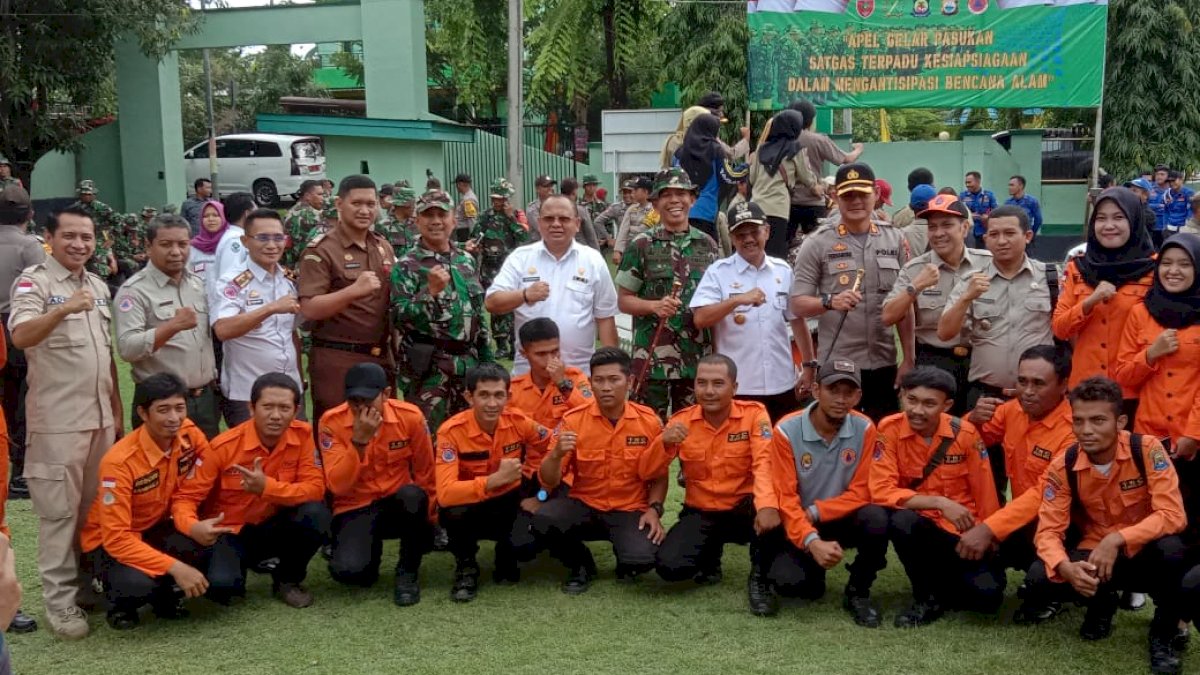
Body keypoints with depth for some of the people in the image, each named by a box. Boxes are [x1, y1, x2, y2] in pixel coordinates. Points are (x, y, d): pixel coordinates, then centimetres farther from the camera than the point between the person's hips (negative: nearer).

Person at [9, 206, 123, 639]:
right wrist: (63, 309, -41)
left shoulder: (99, 286, 13)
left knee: (96, 507, 13)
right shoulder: (34, 281, -8)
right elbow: (20, 337, -25)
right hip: (57, 420, -6)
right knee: (59, 511, 0)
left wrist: (116, 409, 16)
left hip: (100, 416, 6)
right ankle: (60, 600, 8)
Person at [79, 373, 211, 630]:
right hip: (111, 541, -4)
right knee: (137, 582, -37)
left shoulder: (190, 434, -14)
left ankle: (163, 593, 3)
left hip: (158, 528, 5)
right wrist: (174, 567, -36)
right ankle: (120, 601, 2)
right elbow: (116, 537, -29)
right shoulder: (120, 461, -28)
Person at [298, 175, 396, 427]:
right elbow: (309, 309, -17)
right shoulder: (320, 250, -9)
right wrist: (354, 290, -28)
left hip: (381, 357, 6)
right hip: (337, 360, -6)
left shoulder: (384, 247, 12)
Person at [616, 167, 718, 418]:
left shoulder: (707, 245, 7)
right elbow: (623, 300, 0)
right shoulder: (642, 245, -2)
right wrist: (654, 305, -17)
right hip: (651, 357, -3)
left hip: (697, 357, 3)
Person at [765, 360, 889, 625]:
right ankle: (813, 572, 14)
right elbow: (785, 499, -18)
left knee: (876, 519, -31)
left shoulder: (864, 429, -11)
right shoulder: (787, 431, -17)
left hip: (842, 520, 1)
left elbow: (860, 493, -10)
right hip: (798, 525, -1)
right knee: (788, 581, -27)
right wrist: (813, 542, -33)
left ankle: (857, 592, -5)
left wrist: (814, 512, -20)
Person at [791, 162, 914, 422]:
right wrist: (830, 301, -25)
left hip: (884, 365, 3)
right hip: (836, 366, -3)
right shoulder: (817, 244, -3)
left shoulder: (895, 240, 7)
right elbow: (797, 304, -6)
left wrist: (908, 359, 4)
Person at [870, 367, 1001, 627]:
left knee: (987, 595, -20)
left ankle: (944, 587, 17)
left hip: (964, 534, 1)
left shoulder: (965, 433, -10)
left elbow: (985, 493, 0)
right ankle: (928, 597, -8)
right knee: (902, 521, -35)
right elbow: (883, 491, -20)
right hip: (919, 527, 0)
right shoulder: (889, 430, -14)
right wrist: (939, 503, -27)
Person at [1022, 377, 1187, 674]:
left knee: (1171, 549, -36)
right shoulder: (1063, 466, -14)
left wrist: (1117, 539, -35)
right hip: (1092, 553, 2)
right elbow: (1049, 530, -15)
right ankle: (1101, 602, 11)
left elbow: (1173, 515, -24)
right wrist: (1066, 568, -36)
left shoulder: (1148, 450, -19)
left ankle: (1164, 634, -7)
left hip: (1144, 553, -2)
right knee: (1038, 580, -25)